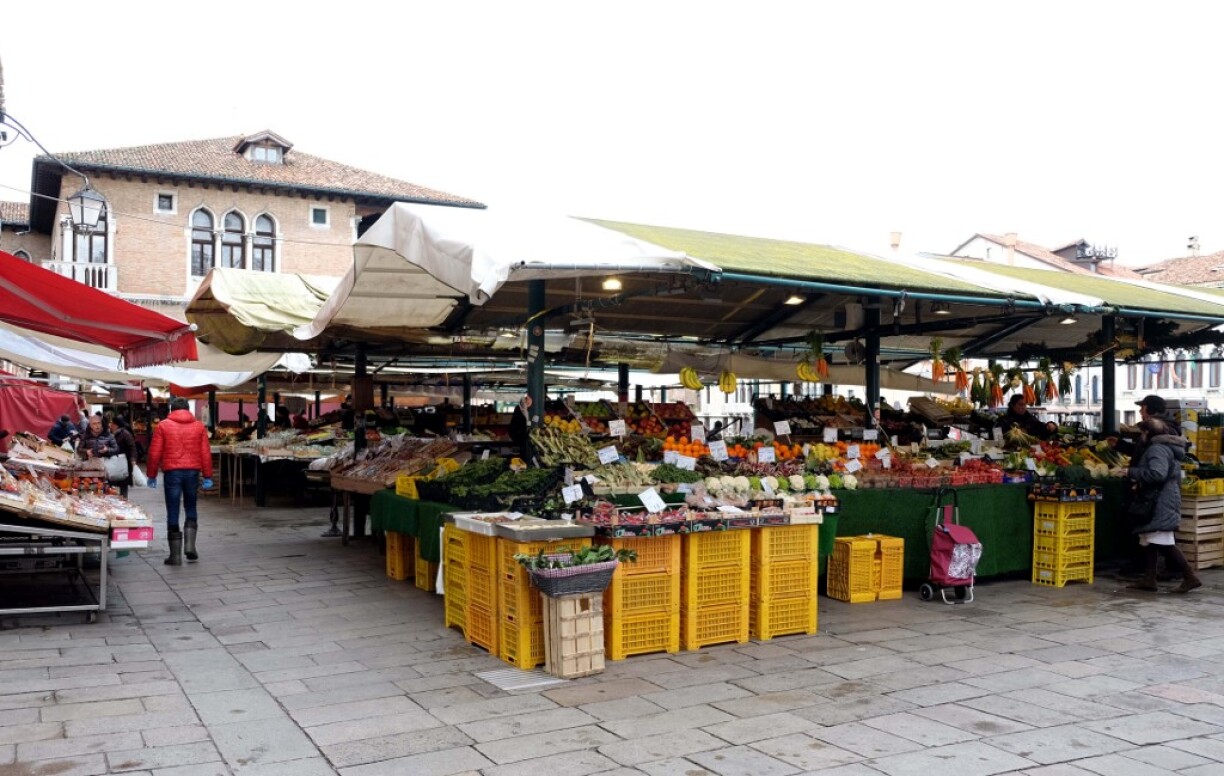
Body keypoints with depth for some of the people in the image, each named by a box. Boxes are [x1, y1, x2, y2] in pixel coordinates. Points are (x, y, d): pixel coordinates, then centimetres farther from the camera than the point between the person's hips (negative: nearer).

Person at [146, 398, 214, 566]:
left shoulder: (163, 426, 3)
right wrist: (208, 476, 5)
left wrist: (152, 475, 8)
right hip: (192, 471, 2)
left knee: (173, 513, 3)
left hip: (172, 472, -1)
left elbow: (154, 453, 0)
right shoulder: (199, 426, 7)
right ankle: (189, 545, 4)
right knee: (191, 510, 17)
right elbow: (206, 453, 3)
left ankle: (175, 555, 4)